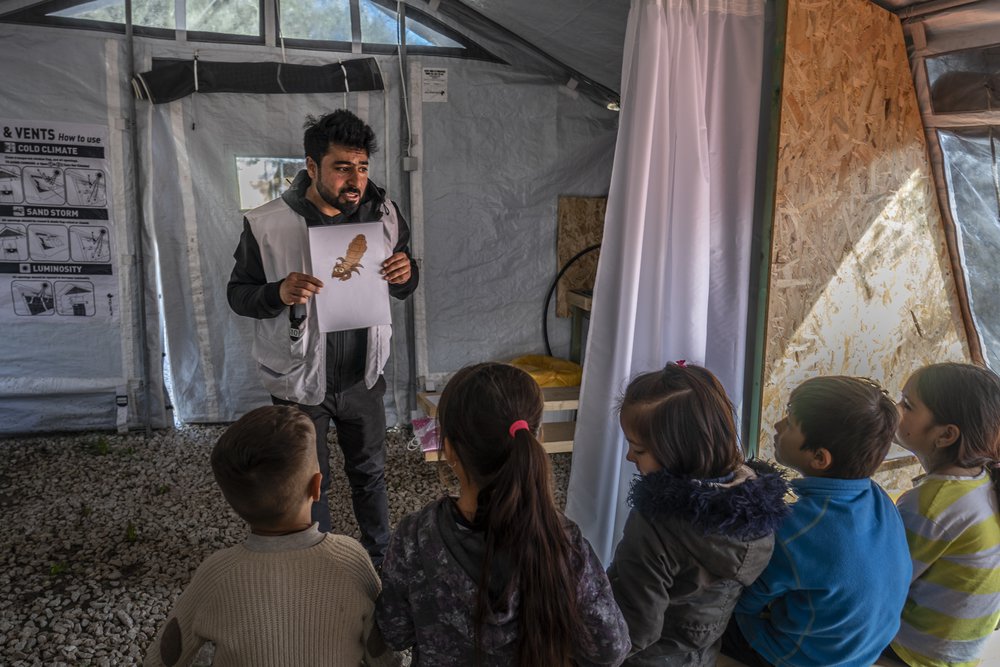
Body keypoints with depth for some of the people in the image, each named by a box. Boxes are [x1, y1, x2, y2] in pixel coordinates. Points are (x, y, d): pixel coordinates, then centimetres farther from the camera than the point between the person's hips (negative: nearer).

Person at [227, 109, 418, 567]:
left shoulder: (384, 214, -7)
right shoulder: (266, 225, -17)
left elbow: (401, 289, 5)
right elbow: (237, 294, -8)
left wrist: (405, 275, -21)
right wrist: (279, 293, -30)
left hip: (363, 375, 3)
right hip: (299, 380, -2)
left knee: (369, 473, 20)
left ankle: (379, 561, 44)